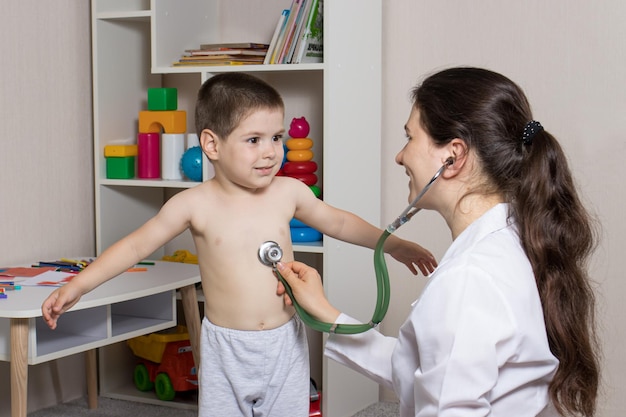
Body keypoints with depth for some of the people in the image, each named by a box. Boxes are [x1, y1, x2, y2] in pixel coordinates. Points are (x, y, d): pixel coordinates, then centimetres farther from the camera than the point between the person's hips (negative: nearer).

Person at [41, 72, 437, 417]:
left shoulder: (289, 192, -4)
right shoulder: (194, 205, -9)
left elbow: (337, 221, 12)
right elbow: (137, 245, -3)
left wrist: (392, 244, 12)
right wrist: (78, 285, -7)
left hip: (285, 344, 2)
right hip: (225, 350, -1)